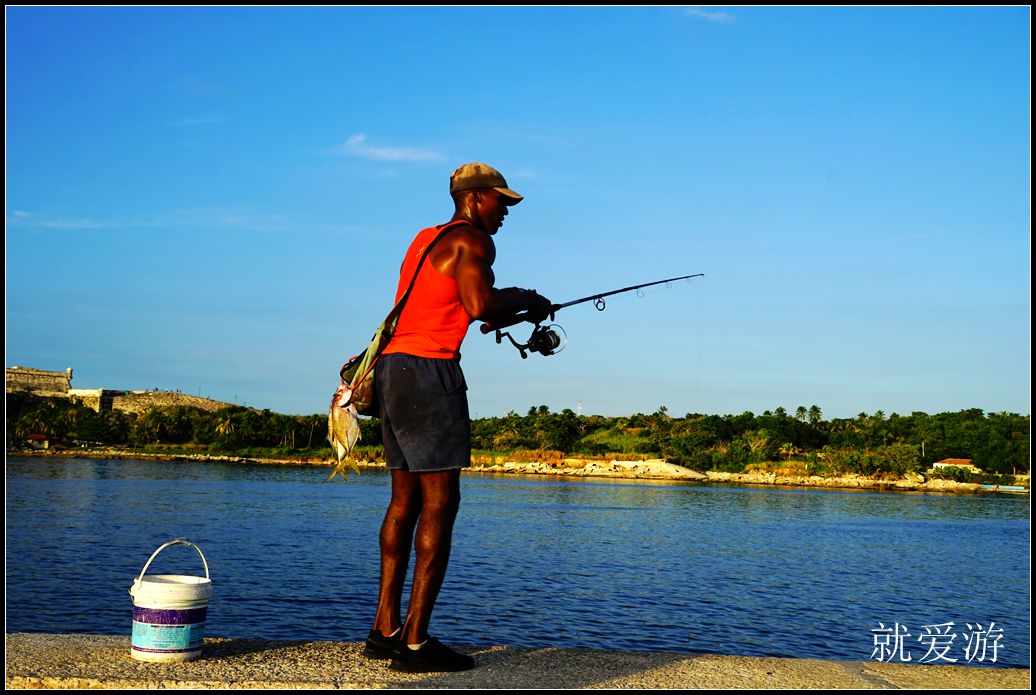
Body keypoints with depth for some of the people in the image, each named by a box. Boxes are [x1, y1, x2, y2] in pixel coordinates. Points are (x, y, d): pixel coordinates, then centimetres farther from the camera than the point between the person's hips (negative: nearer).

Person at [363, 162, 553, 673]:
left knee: (405, 499, 11)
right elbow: (479, 306, -21)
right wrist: (525, 299, -2)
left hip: (393, 365, 10)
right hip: (428, 369, -10)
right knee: (439, 501, -8)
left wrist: (516, 309, 21)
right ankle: (415, 643, -8)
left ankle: (384, 629, 14)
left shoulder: (427, 238, 23)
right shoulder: (472, 241, -5)